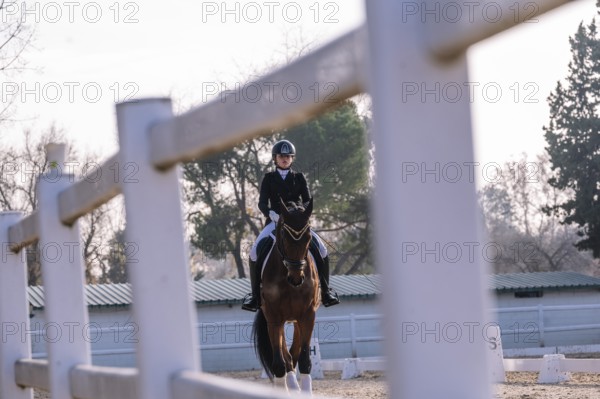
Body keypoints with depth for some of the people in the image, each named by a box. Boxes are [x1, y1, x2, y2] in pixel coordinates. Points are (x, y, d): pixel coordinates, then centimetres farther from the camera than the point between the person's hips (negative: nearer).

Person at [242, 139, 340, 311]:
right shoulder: (269, 179, 6)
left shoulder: (299, 178, 8)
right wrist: (271, 213, -26)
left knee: (321, 250, -17)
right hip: (275, 221, -1)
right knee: (255, 251, -23)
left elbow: (307, 200, 1)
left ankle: (326, 290, -1)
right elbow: (262, 202, -5)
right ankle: (255, 293, -10)